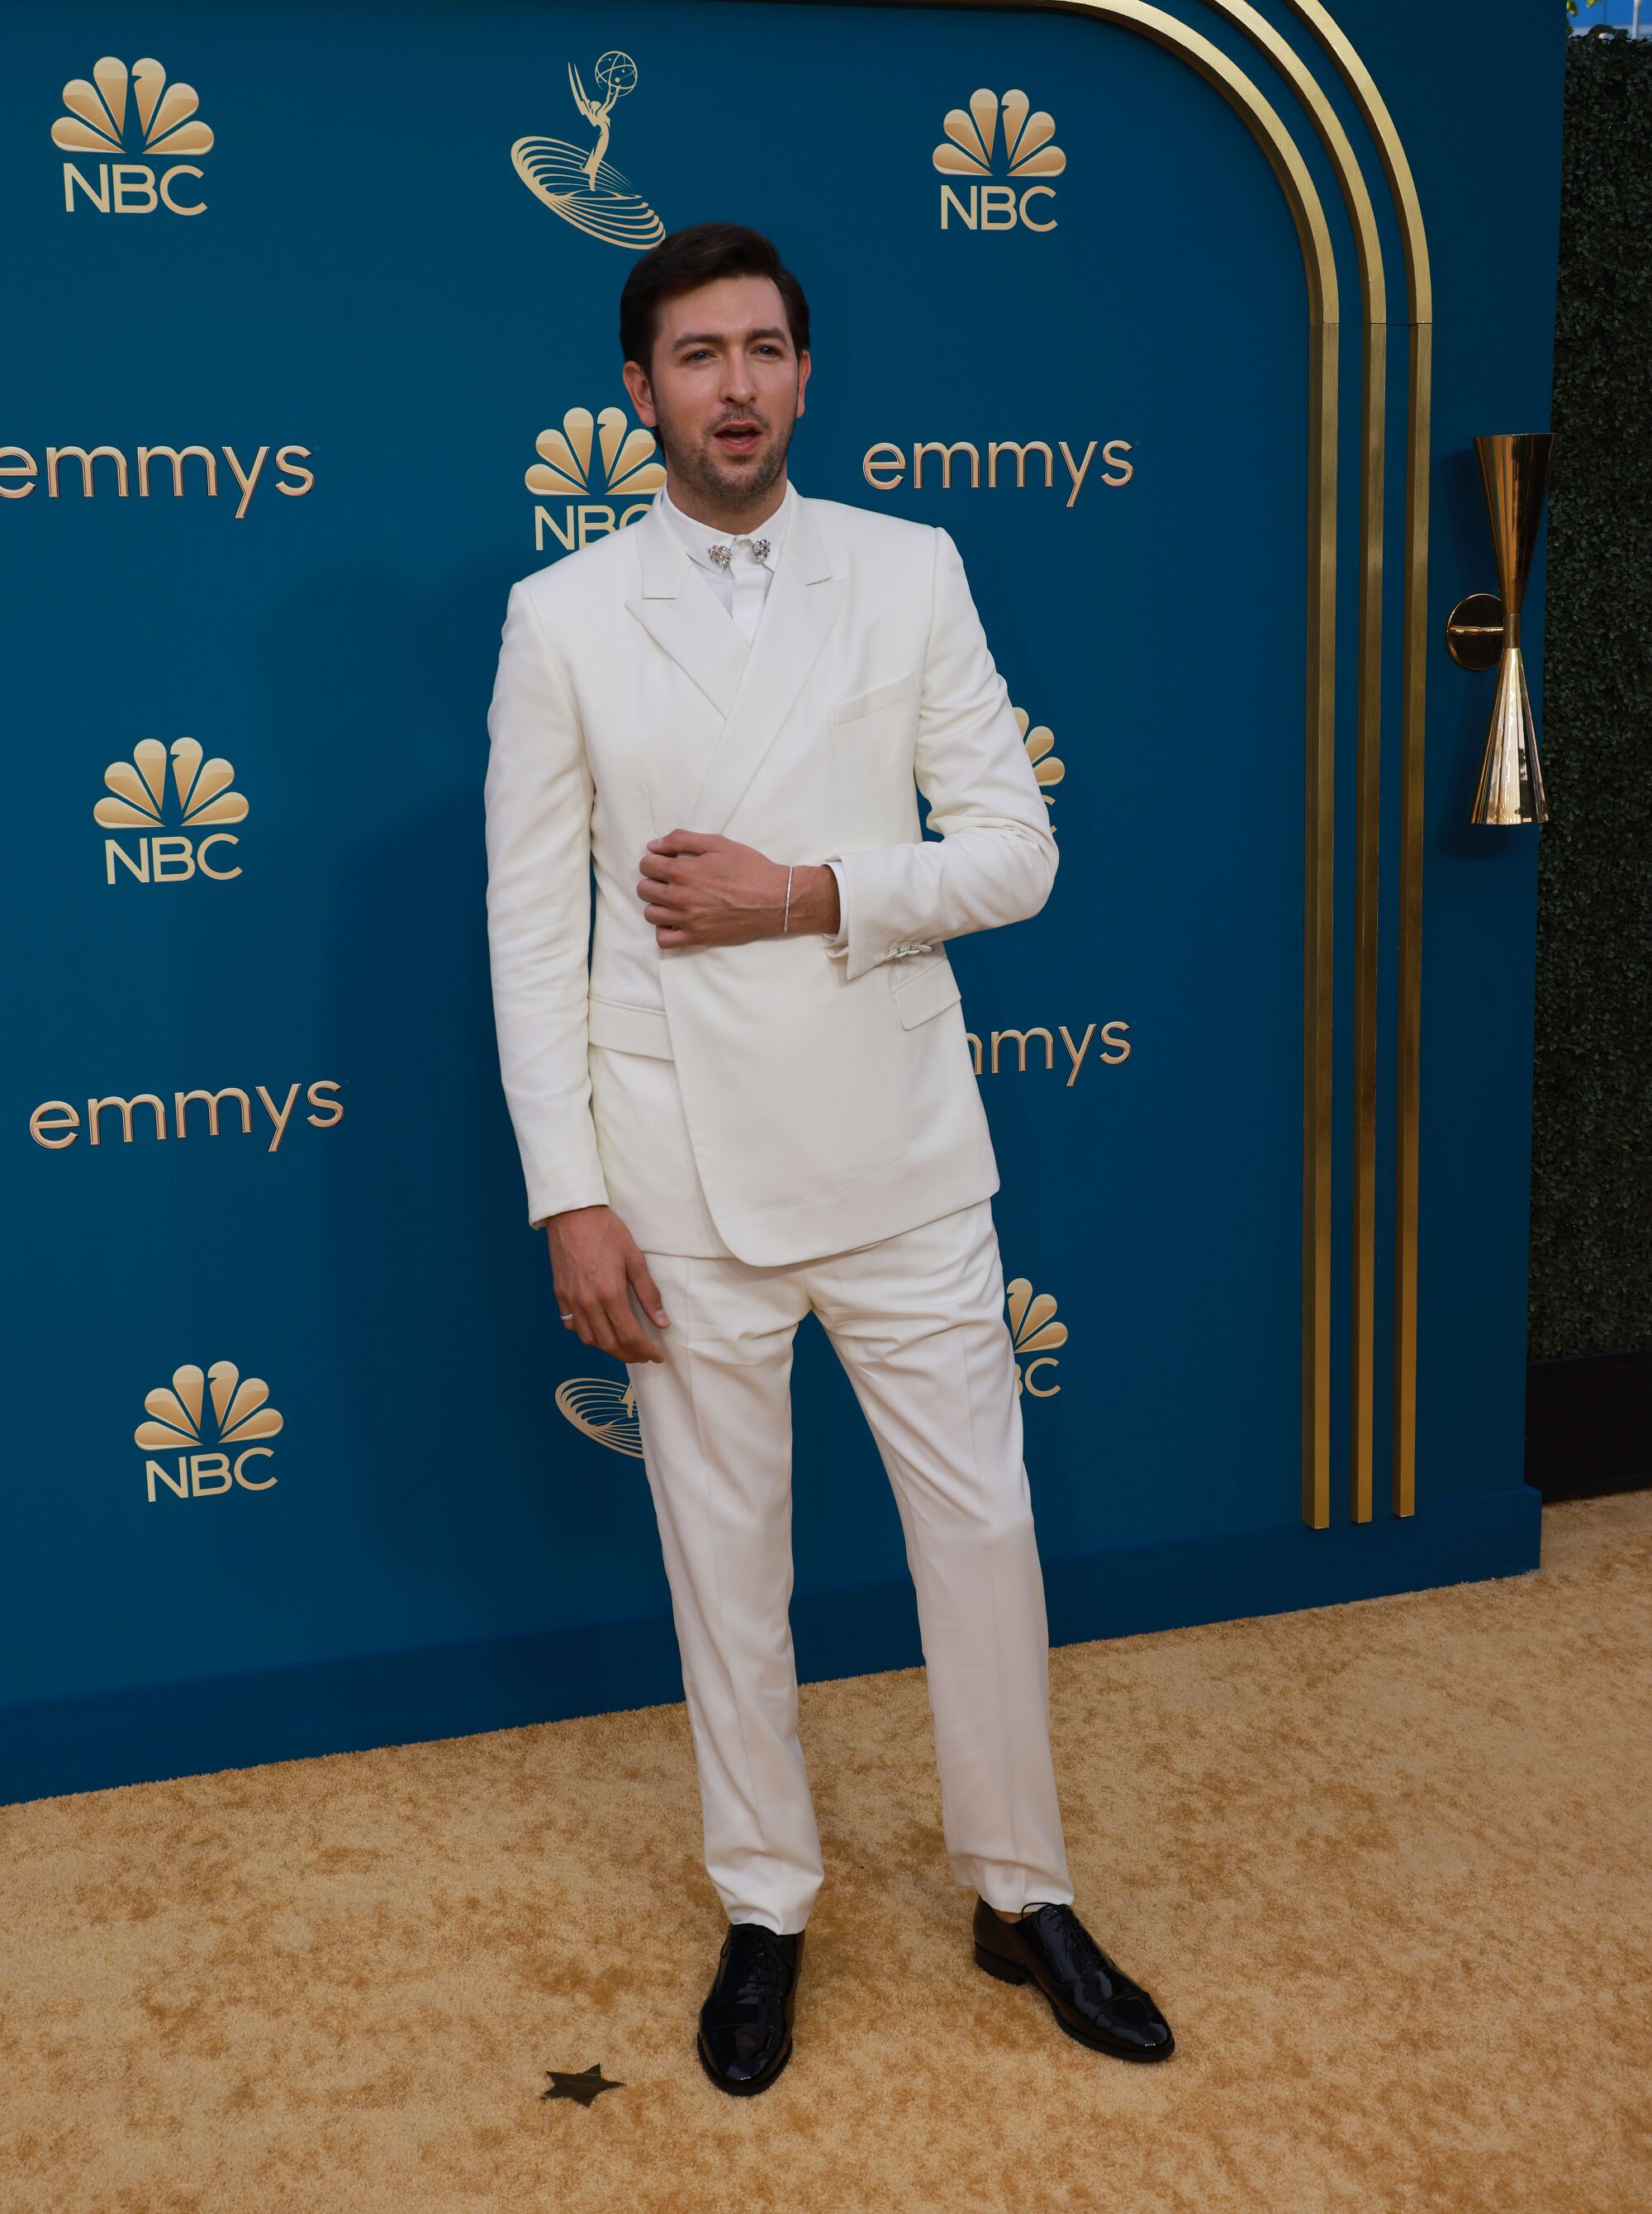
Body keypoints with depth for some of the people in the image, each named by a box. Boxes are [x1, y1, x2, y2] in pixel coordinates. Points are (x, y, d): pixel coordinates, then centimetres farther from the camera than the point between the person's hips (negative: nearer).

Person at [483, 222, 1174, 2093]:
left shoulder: (911, 573, 2)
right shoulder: (561, 617, 0)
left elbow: (1016, 849, -1)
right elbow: (533, 931, -2)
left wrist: (805, 895, -15)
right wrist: (571, 1200, -7)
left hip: (901, 1151, 1)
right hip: (683, 1170, -1)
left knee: (983, 1523, 9)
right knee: (722, 1552, 11)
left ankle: (1021, 1896, 29)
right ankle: (764, 1907, 31)